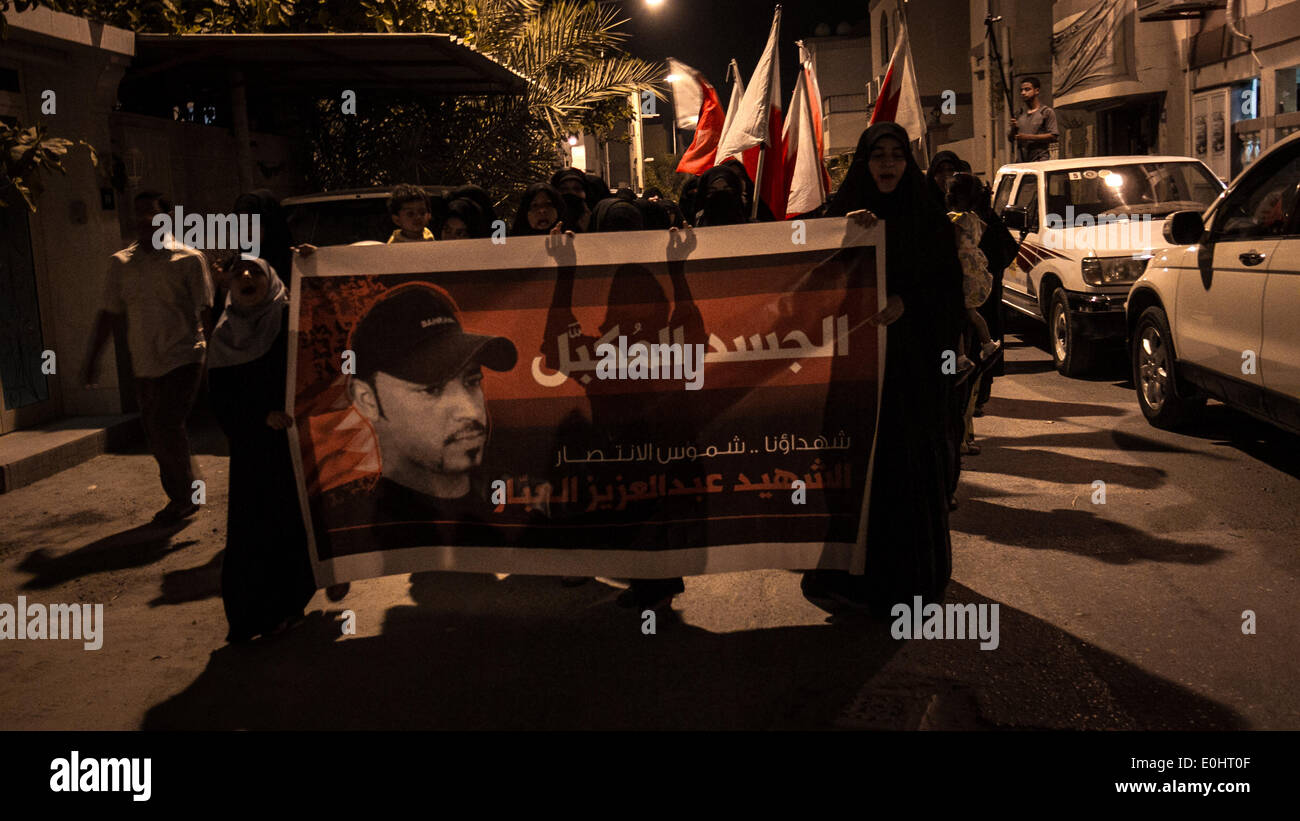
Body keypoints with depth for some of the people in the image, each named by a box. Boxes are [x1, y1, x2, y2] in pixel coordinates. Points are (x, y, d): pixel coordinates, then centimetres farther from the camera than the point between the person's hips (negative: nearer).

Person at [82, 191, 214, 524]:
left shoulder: (189, 259, -1)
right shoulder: (121, 262, 11)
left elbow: (206, 310, -3)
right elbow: (110, 312, 15)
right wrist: (92, 357, 12)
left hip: (182, 359, -5)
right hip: (144, 365, 5)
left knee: (166, 428, -12)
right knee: (156, 433, 8)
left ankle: (182, 498, 6)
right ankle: (182, 499, 23)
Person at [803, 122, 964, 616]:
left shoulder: (929, 219, 5)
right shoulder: (840, 214, 6)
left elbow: (950, 288, 0)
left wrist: (907, 302, -18)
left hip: (914, 362, 0)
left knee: (912, 463, 1)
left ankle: (911, 574, 15)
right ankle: (848, 574, 14)